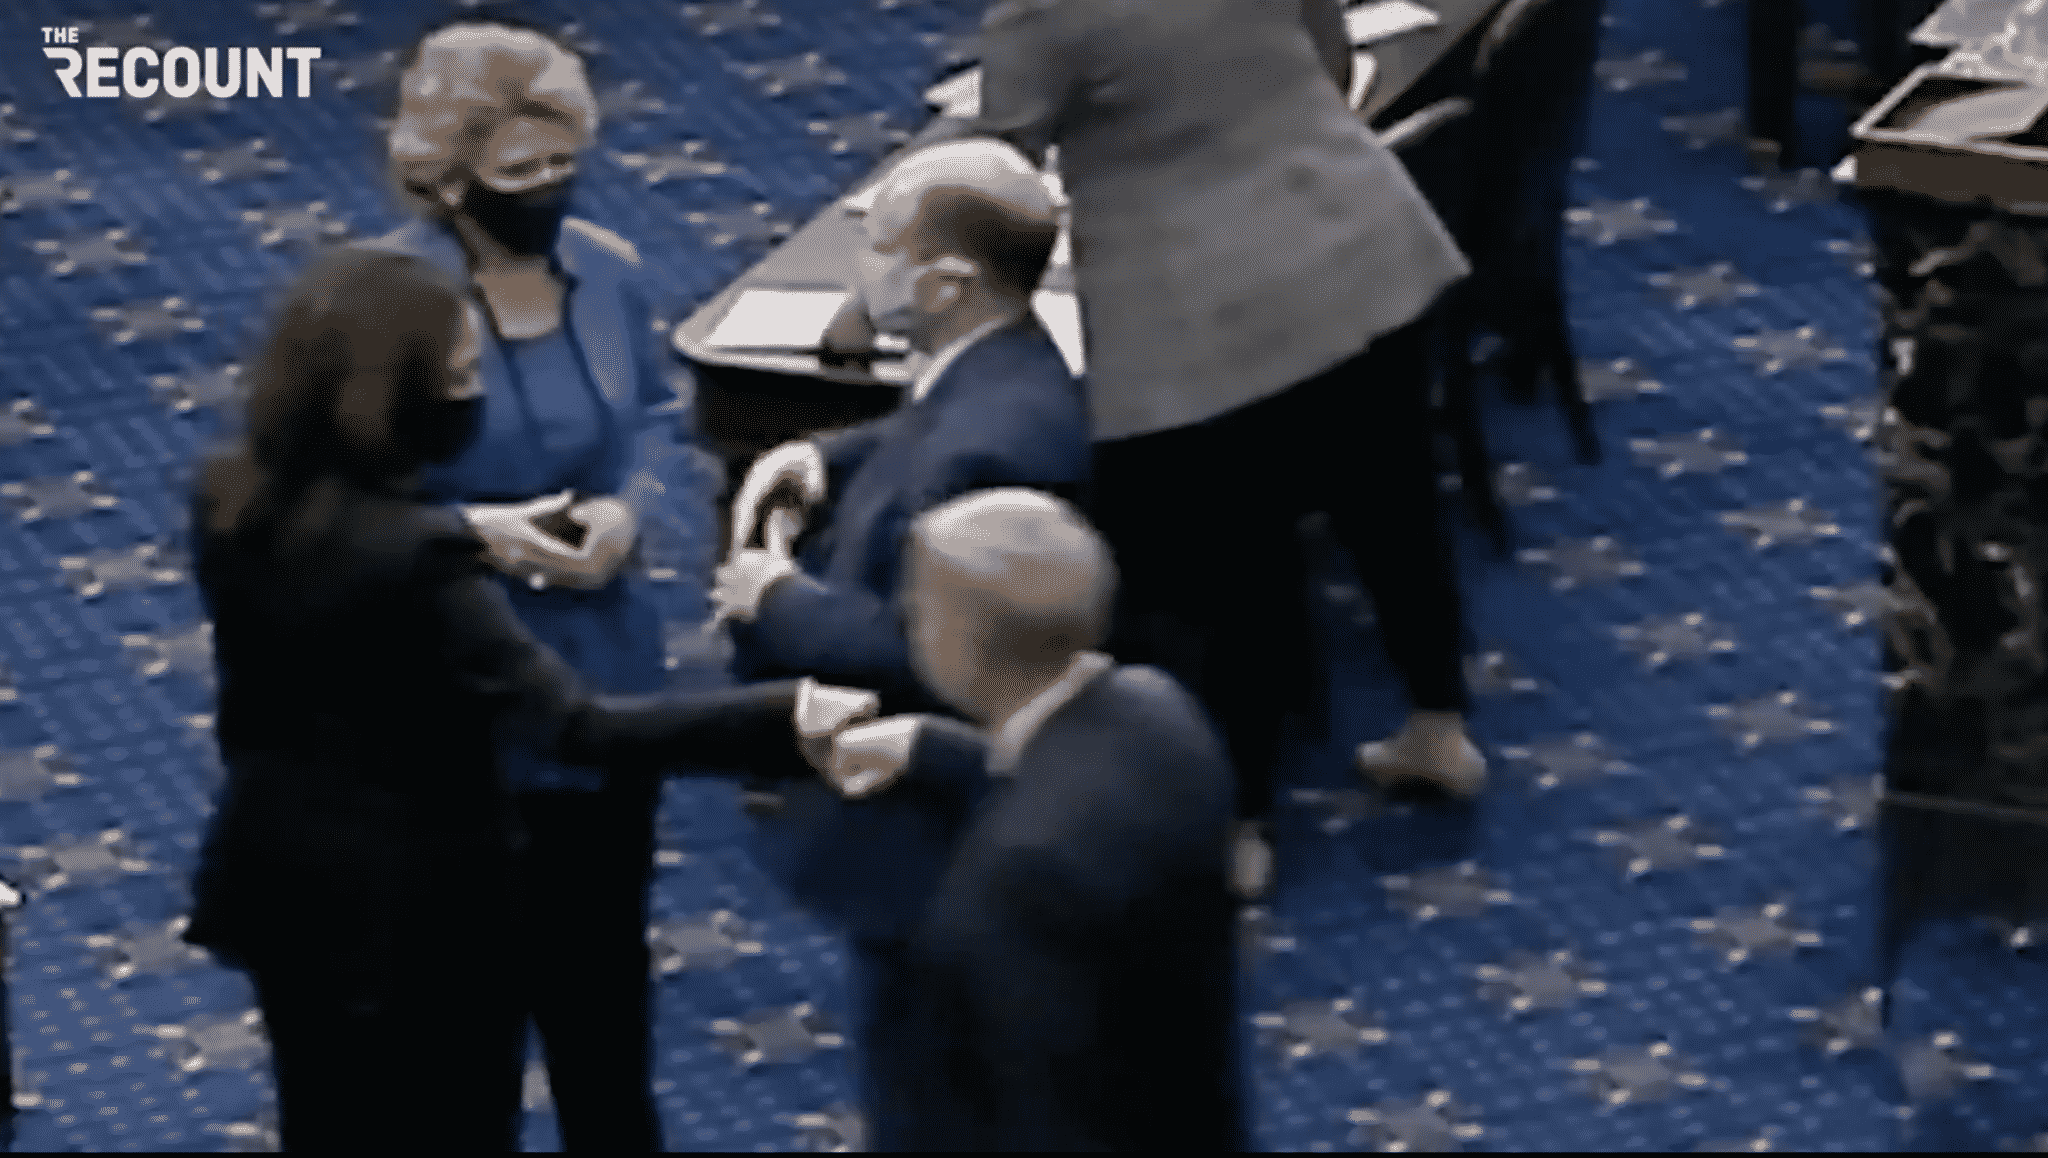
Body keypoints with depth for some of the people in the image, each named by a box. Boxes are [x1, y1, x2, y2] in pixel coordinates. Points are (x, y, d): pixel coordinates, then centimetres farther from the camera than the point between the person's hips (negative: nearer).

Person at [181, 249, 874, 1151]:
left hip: (282, 877, 7)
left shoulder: (229, 498, -8)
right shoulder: (416, 558, -31)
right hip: (418, 906, -7)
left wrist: (474, 542, 18)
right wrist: (783, 713, -39)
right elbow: (579, 726, -35)